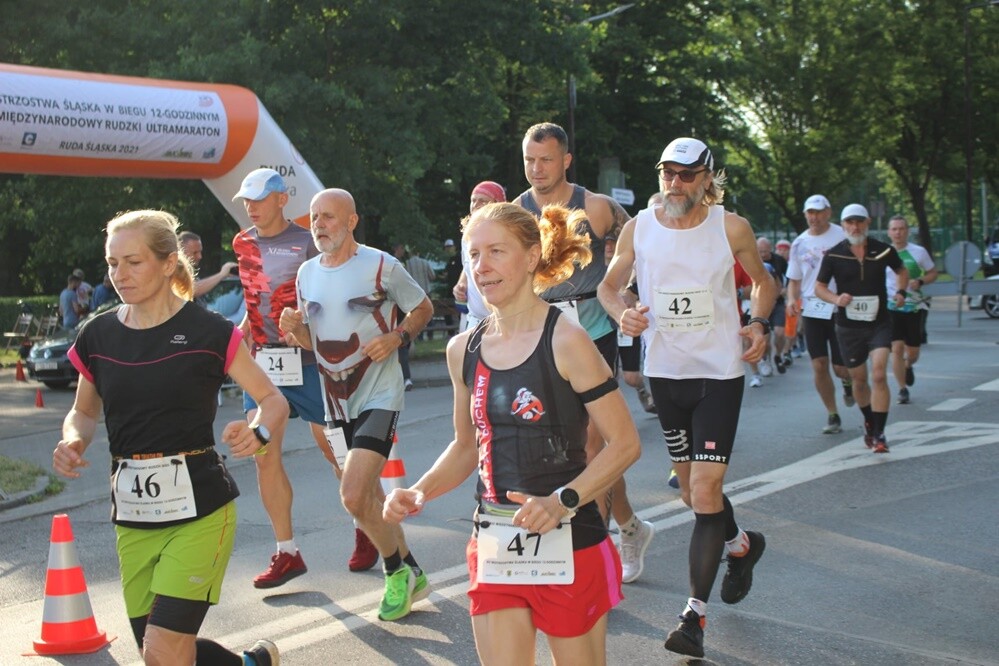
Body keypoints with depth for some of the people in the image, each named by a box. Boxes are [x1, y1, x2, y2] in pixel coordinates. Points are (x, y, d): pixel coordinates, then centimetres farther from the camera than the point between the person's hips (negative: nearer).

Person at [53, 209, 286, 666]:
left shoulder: (207, 332, -7)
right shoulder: (98, 336, 4)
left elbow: (273, 400, -1)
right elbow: (83, 412, 18)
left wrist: (257, 434, -22)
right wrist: (73, 441, -4)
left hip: (199, 508, -5)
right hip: (132, 515, 5)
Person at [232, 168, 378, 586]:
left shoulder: (306, 243, -6)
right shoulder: (243, 243, 10)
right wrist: (242, 329, 11)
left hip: (303, 358, -5)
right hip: (260, 360, 5)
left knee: (331, 446, 4)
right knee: (264, 455, -2)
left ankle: (366, 528, 27)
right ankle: (287, 553, 6)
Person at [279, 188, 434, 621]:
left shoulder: (381, 265, -10)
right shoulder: (307, 273, 7)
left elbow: (423, 308, 2)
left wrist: (397, 337, -16)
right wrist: (294, 327, -6)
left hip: (379, 394, -6)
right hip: (337, 399, 7)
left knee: (354, 495, -17)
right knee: (369, 495, 13)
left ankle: (398, 571, 5)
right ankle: (409, 573, 31)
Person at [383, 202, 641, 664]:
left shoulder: (566, 341, -12)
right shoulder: (463, 350, 6)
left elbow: (625, 443, -11)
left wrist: (563, 501, -22)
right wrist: (418, 493, 1)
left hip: (567, 546, -5)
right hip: (493, 547, 5)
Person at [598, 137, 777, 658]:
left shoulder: (731, 228, -6)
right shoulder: (638, 228, -2)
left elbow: (762, 280, 10)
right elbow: (609, 285, 10)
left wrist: (759, 323, -9)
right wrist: (622, 313, -12)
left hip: (719, 371, -3)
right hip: (664, 370, 3)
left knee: (705, 490, -11)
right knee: (691, 491, 15)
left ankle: (695, 613, -3)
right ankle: (741, 545, 47)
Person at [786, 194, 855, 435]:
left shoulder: (843, 237, -3)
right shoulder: (799, 243, 8)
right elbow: (794, 279, 16)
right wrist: (792, 299, -3)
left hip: (840, 309, -3)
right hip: (811, 311, 3)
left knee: (840, 367, -3)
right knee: (819, 366, -1)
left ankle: (848, 382, 34)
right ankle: (833, 416, 12)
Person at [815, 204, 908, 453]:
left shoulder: (883, 250, -2)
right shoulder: (834, 255, -5)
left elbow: (902, 271, 17)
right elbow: (819, 287, 2)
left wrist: (901, 292, -1)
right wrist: (836, 299, -17)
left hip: (879, 323, -1)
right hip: (848, 327, 1)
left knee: (879, 375, -16)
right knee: (859, 380, 11)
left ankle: (879, 434, -12)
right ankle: (869, 423, 37)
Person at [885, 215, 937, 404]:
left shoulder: (919, 252, 1)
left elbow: (933, 273, 8)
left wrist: (920, 282, -11)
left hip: (915, 307, 1)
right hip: (891, 306, 0)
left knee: (913, 351, 6)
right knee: (896, 348, -11)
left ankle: (908, 367, 42)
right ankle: (902, 389, -1)